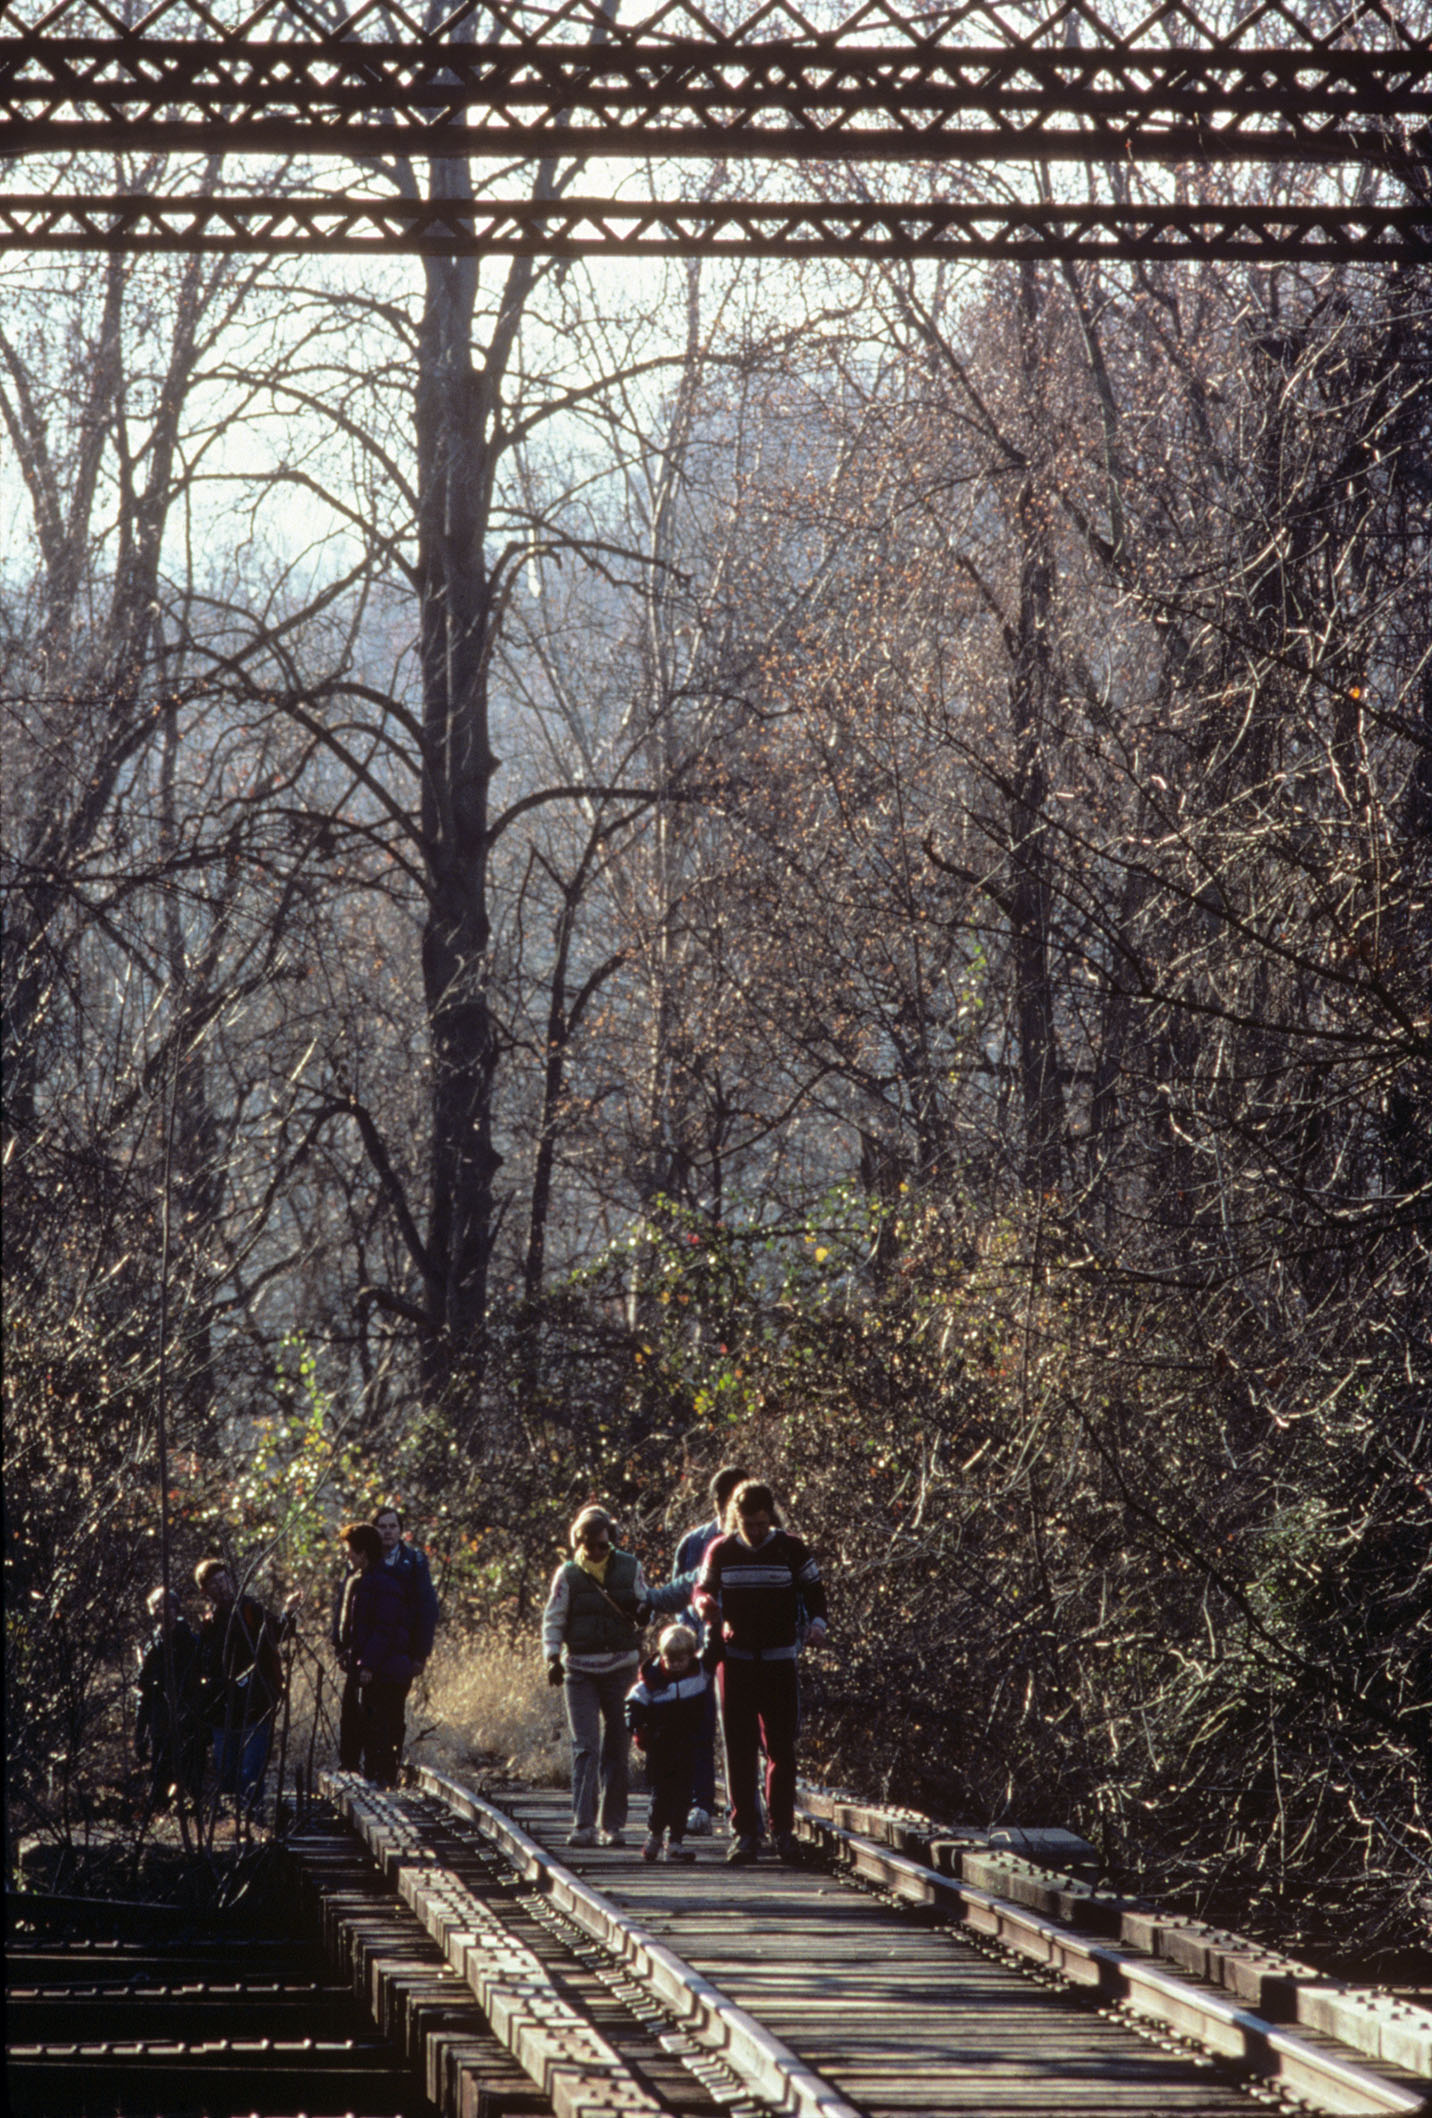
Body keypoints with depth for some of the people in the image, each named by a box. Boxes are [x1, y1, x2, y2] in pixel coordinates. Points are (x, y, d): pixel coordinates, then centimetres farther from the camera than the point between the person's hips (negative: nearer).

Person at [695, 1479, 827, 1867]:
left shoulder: (791, 1549, 0)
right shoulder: (720, 1551, 3)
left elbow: (814, 1591, 8)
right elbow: (703, 1588, 10)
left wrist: (816, 1624, -11)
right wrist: (704, 1602, -14)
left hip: (779, 1661, -1)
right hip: (735, 1660, 1)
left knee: (781, 1747, 0)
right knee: (739, 1750, -1)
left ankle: (783, 1828, 7)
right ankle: (744, 1830, 2)